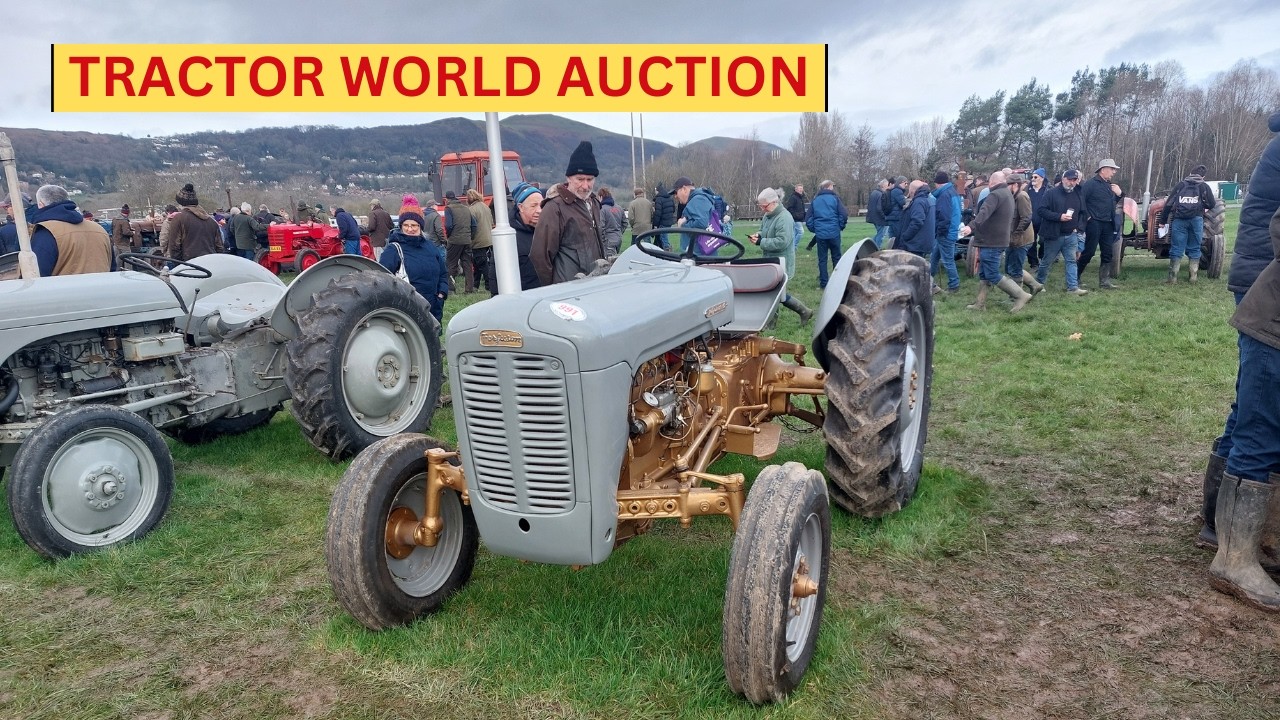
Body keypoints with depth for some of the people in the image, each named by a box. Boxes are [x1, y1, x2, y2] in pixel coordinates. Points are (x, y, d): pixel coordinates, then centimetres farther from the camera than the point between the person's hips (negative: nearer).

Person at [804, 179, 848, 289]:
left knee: (822, 259, 7)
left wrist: (814, 230, 17)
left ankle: (823, 282, 7)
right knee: (836, 257, 11)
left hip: (820, 234, 2)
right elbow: (844, 215, -9)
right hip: (834, 233, -2)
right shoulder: (834, 198, -1)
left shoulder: (815, 201, 8)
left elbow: (808, 219, 5)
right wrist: (840, 226, 6)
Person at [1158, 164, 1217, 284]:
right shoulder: (1204, 187, 13)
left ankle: (1172, 277, -4)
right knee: (1194, 249, 9)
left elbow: (1168, 204, 10)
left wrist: (1162, 221, 14)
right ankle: (1192, 276, 9)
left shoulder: (1181, 185, 16)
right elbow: (1212, 204, 7)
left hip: (1179, 219, 1)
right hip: (1196, 219, 0)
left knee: (1176, 248, 0)